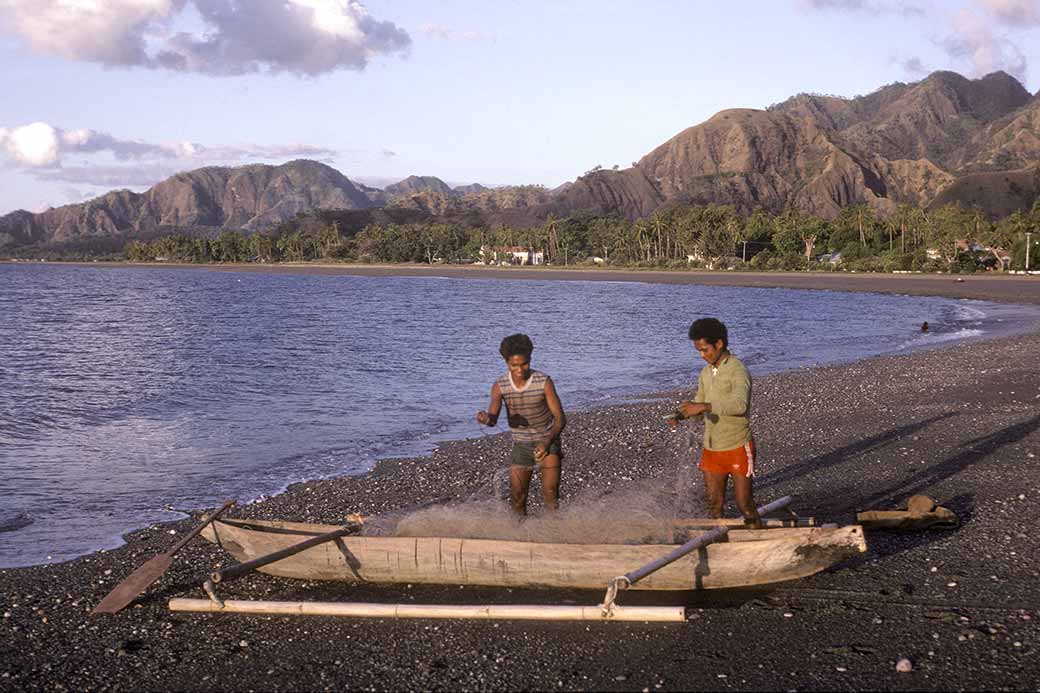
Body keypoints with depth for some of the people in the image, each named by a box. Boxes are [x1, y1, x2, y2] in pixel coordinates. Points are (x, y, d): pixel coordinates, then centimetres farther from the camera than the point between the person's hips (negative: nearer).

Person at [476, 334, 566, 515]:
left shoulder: (544, 382, -18)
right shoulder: (500, 386, -12)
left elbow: (560, 418, -14)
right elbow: (493, 419, -17)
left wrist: (547, 443, -30)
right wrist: (485, 418, -42)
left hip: (547, 442, -2)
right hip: (521, 445, 2)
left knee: (551, 494, -14)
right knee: (517, 497, 3)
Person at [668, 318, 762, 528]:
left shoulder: (738, 371, -17)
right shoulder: (706, 372, 9)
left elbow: (739, 404, -33)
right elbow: (699, 402, 18)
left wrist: (704, 406, -42)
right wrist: (680, 415, -3)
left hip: (738, 448, -7)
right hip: (712, 448, 7)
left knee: (744, 504, -1)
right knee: (714, 504, 10)